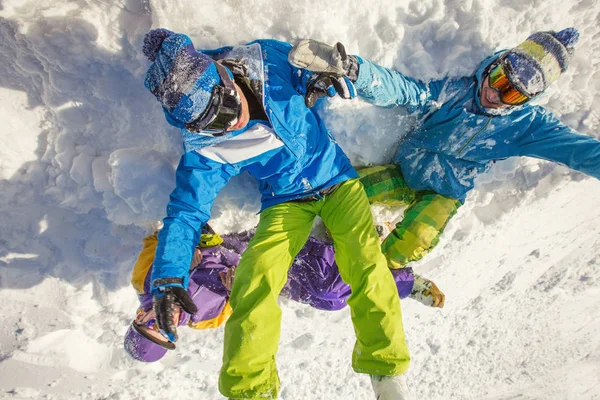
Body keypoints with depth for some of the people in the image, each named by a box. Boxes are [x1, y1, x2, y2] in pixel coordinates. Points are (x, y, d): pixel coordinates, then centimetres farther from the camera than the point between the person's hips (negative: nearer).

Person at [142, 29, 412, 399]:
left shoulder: (269, 61, -12)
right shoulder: (205, 150, -14)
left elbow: (319, 72, 5)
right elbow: (186, 212, -11)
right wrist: (168, 280, -23)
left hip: (337, 178, 1)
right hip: (287, 202, 0)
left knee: (367, 266, -20)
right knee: (254, 284, -21)